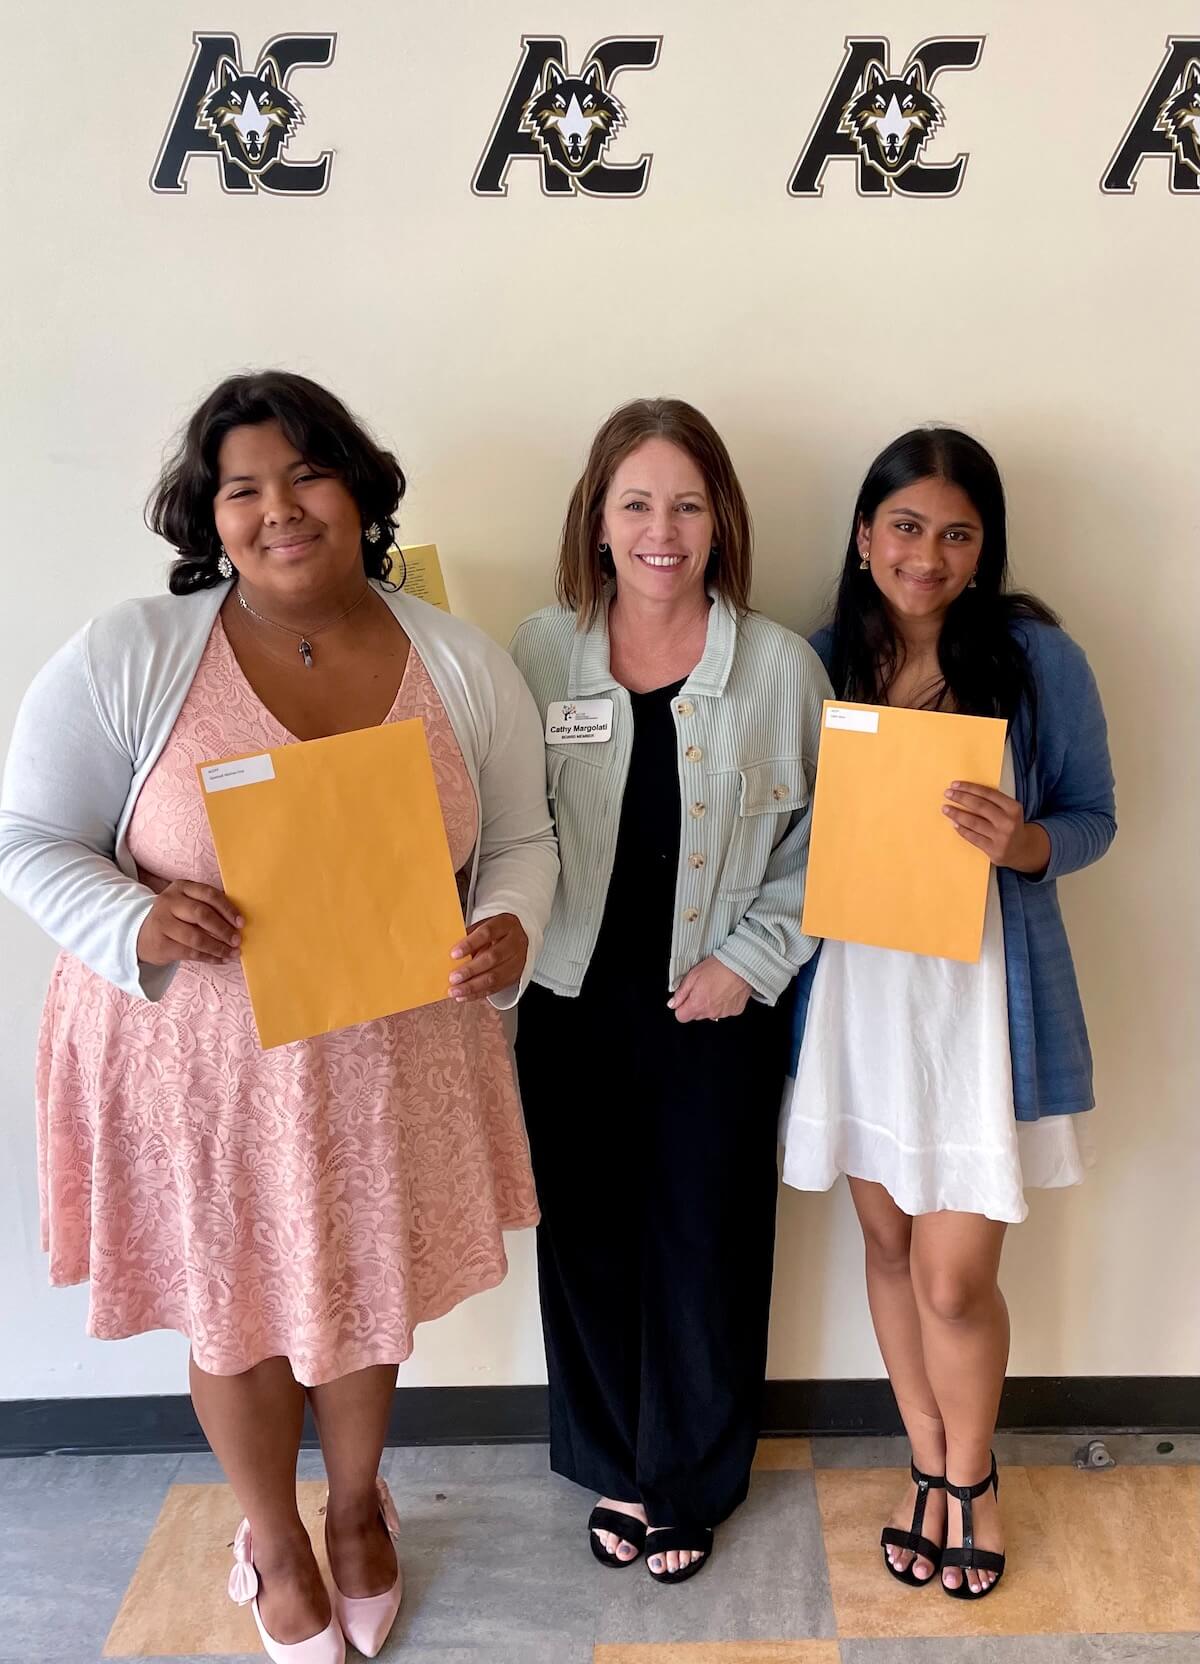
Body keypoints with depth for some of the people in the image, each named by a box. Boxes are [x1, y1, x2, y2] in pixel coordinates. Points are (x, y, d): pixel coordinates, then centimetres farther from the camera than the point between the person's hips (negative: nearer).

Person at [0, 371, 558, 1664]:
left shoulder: (465, 667, -4)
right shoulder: (126, 658, -12)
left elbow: (520, 843, 4)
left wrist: (509, 932, -18)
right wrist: (135, 923, -27)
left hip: (391, 1059, 2)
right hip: (197, 1064, -2)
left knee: (371, 1295, 21)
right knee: (235, 1312, 17)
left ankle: (358, 1507, 53)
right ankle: (274, 1543, 48)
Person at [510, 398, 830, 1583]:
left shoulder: (781, 667, -7)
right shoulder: (540, 652, -2)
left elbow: (820, 843, -2)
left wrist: (750, 961, -8)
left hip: (717, 1010, -1)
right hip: (574, 1004, 2)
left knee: (705, 1249, 10)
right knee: (586, 1239, 13)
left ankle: (688, 1486, 35)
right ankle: (616, 1467, 38)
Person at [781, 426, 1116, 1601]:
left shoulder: (1040, 660, -7)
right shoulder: (820, 662, 1)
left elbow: (1092, 819, -2)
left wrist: (1020, 842, -22)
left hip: (984, 992, -3)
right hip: (856, 986, 3)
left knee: (954, 1274, 1)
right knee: (889, 1243, 15)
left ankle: (970, 1475, 31)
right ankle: (929, 1464, 39)